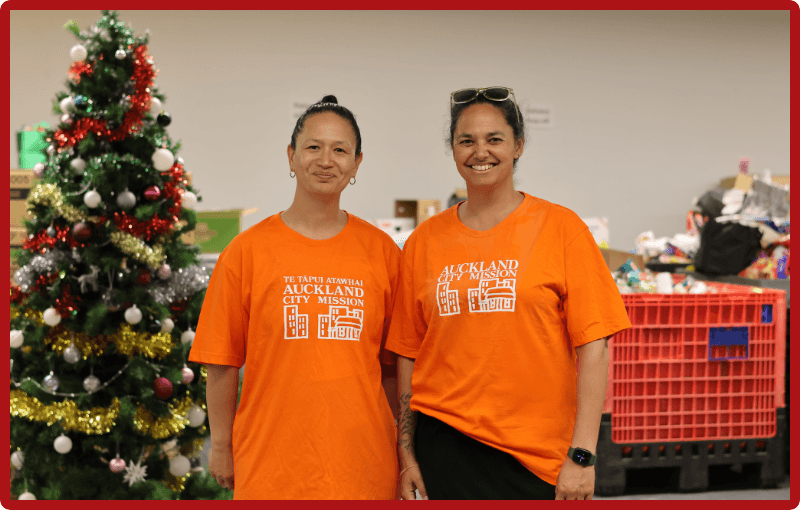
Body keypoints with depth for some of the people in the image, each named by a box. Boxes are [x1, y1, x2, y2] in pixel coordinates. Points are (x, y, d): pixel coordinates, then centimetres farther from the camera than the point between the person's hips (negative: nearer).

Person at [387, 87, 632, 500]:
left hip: (540, 454, -2)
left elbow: (593, 347, -6)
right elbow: (408, 355, 8)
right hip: (446, 443, 2)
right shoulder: (425, 241, 5)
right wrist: (406, 454, 6)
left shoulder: (561, 228, -2)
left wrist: (581, 455, -11)